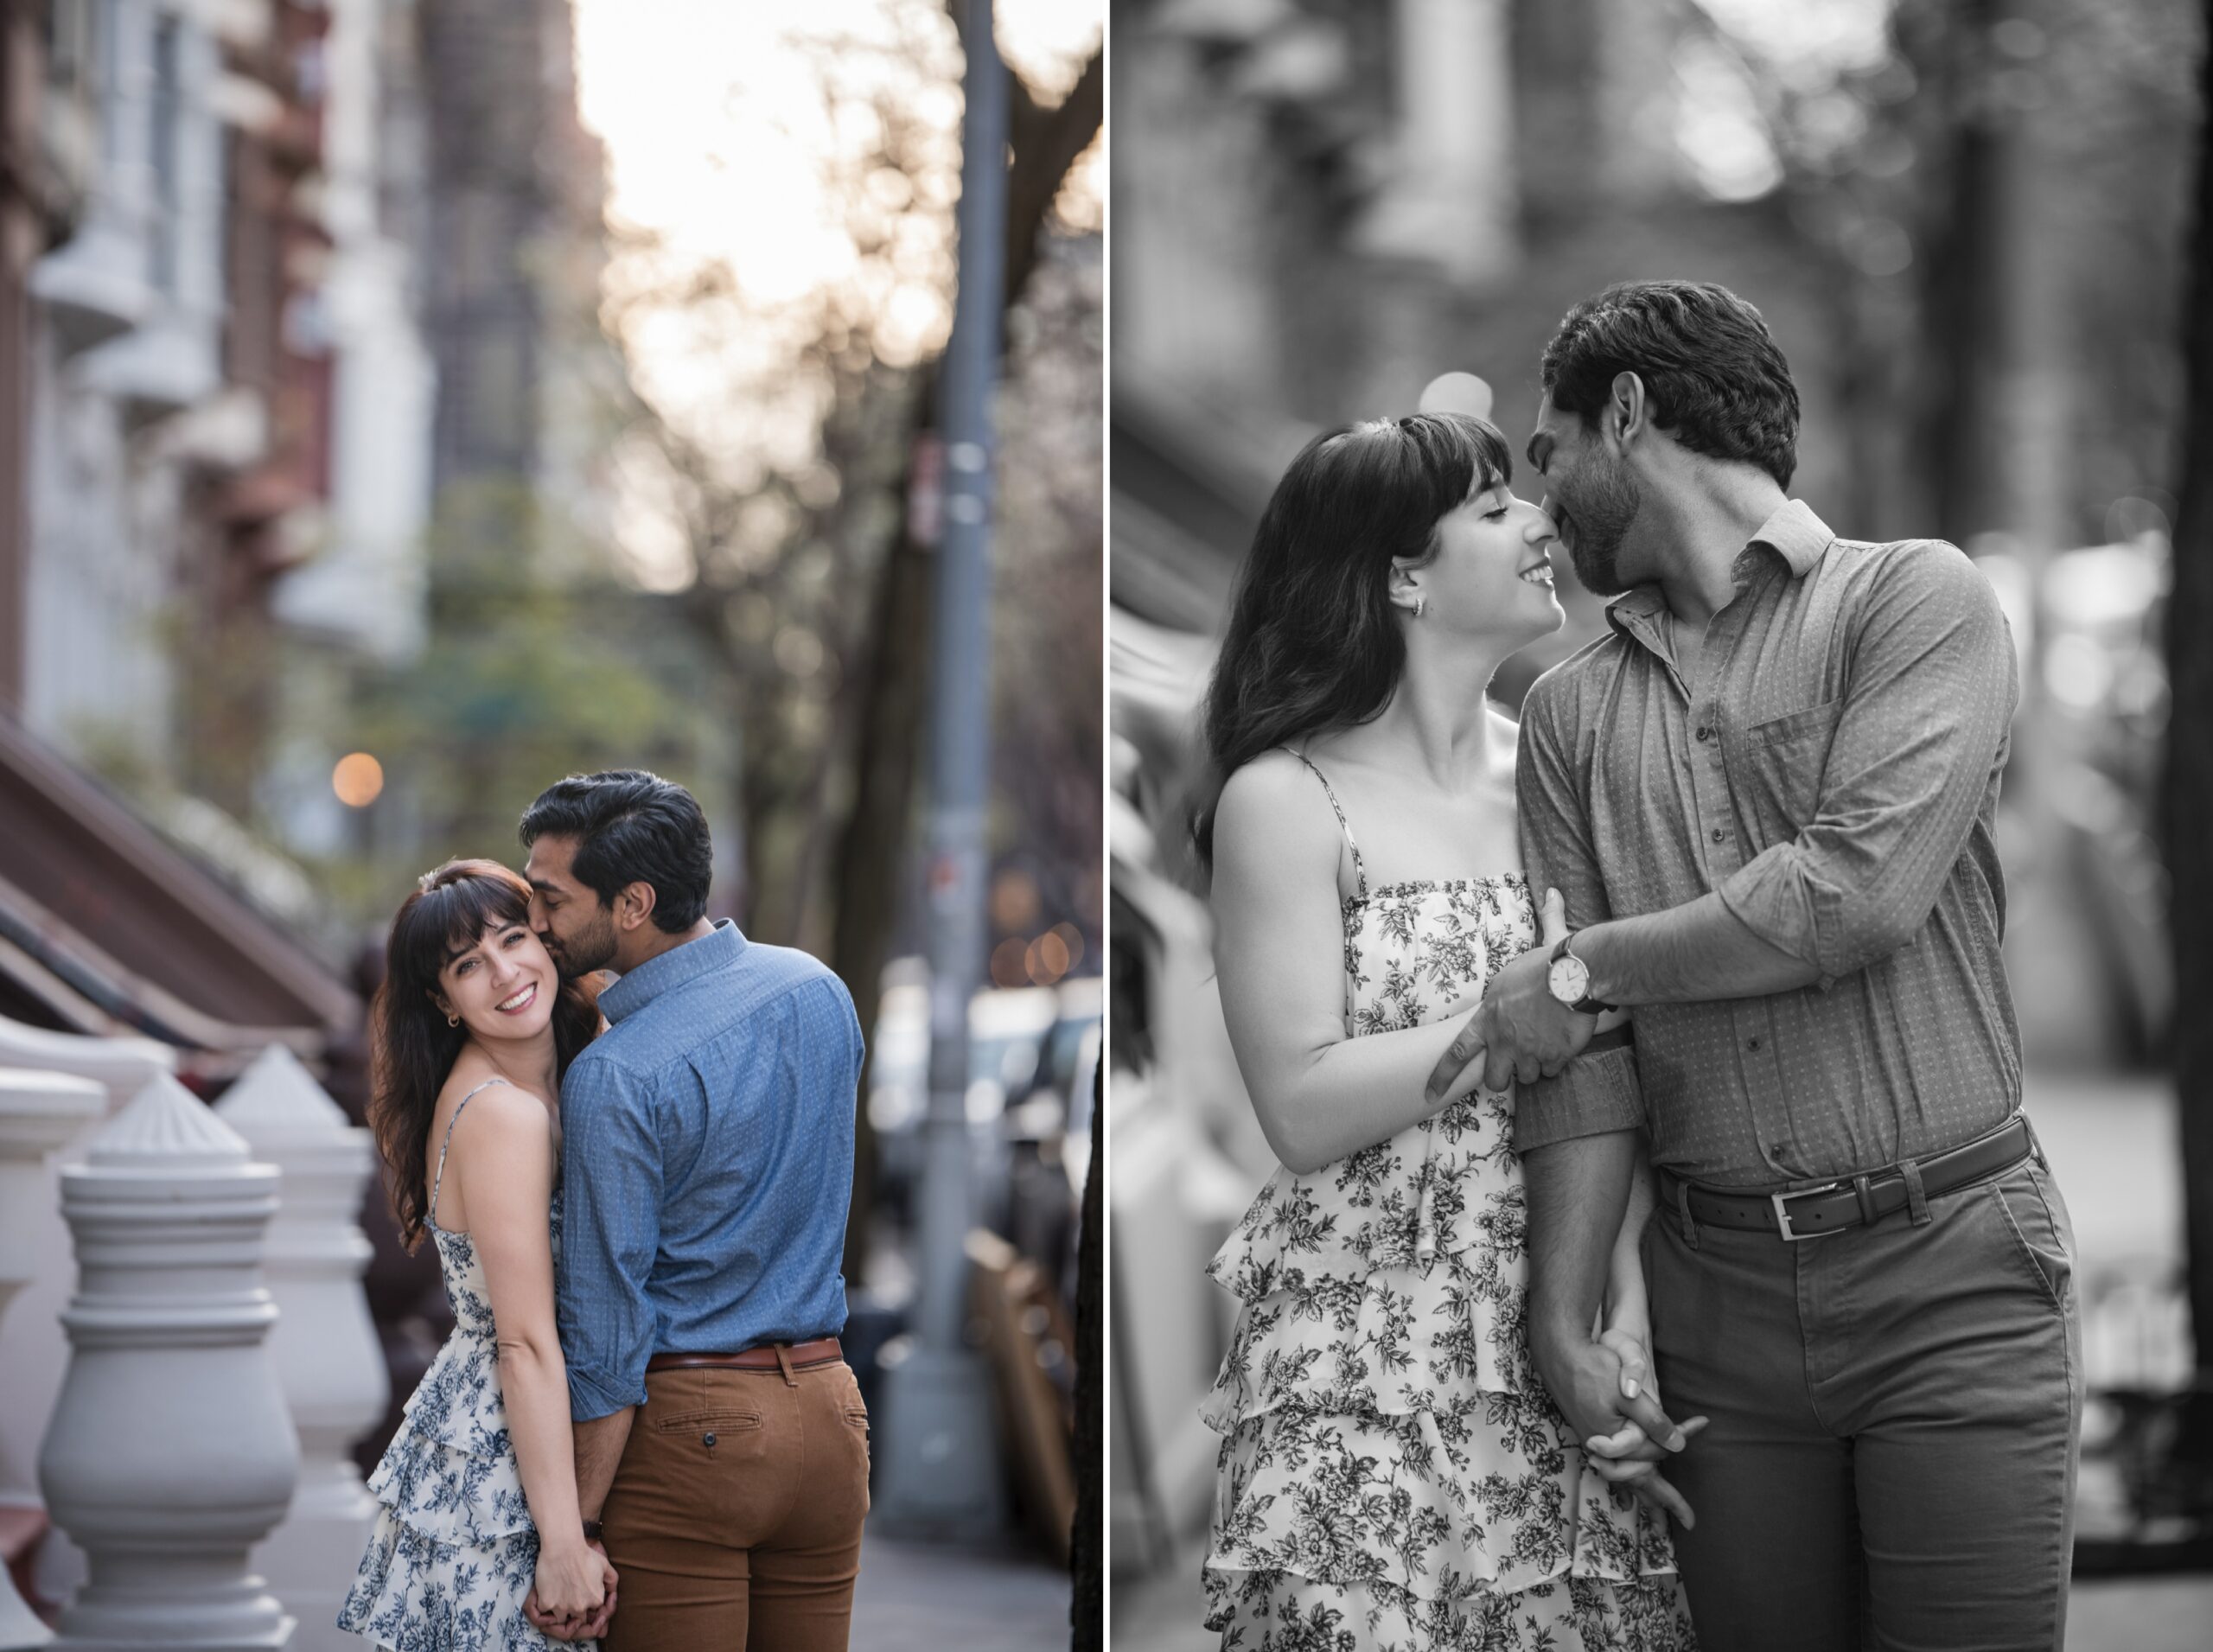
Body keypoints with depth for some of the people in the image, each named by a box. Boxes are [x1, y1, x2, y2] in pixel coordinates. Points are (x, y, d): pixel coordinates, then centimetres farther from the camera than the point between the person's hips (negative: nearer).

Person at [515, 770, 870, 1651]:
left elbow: (608, 1325, -16)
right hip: (827, 1412, 7)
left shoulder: (614, 1079, -17)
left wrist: (577, 1529, -12)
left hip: (686, 1424, -7)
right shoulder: (819, 988, 4)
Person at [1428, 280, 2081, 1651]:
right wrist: (1564, 1318, -4)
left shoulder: (1917, 599, -1)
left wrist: (1583, 967, -6)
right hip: (1719, 1291, 4)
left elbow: (1861, 892, -15)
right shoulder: (1572, 713, 13)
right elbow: (1579, 1052, 7)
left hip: (1952, 1279, -4)